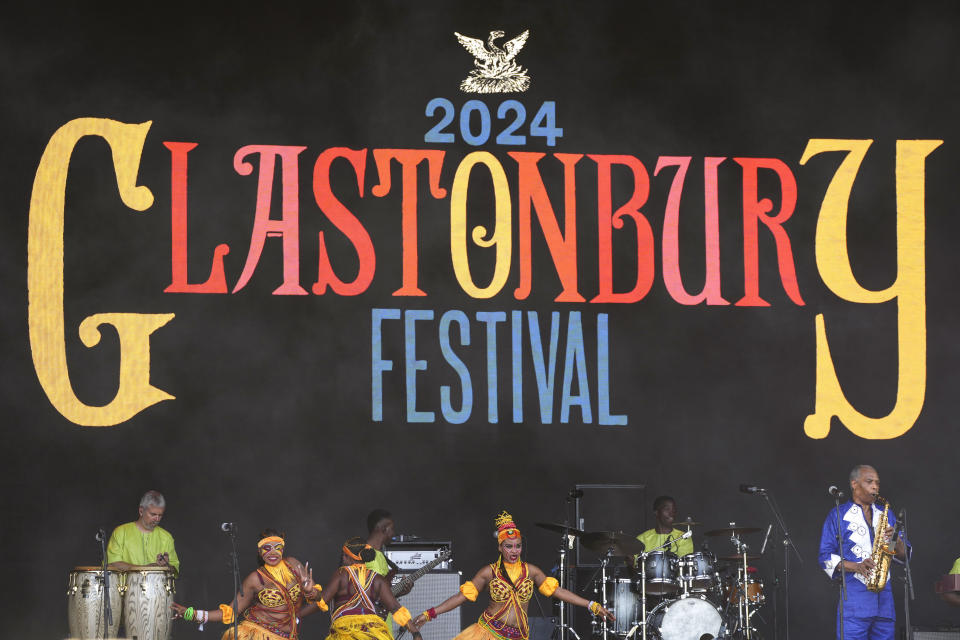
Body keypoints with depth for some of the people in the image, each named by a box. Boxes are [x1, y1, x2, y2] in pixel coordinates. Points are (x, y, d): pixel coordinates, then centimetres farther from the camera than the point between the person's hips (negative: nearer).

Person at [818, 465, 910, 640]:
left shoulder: (886, 515, 21)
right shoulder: (838, 515, 6)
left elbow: (904, 555, 17)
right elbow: (826, 557, 0)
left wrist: (895, 539, -6)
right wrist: (855, 567, -15)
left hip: (884, 598, 5)